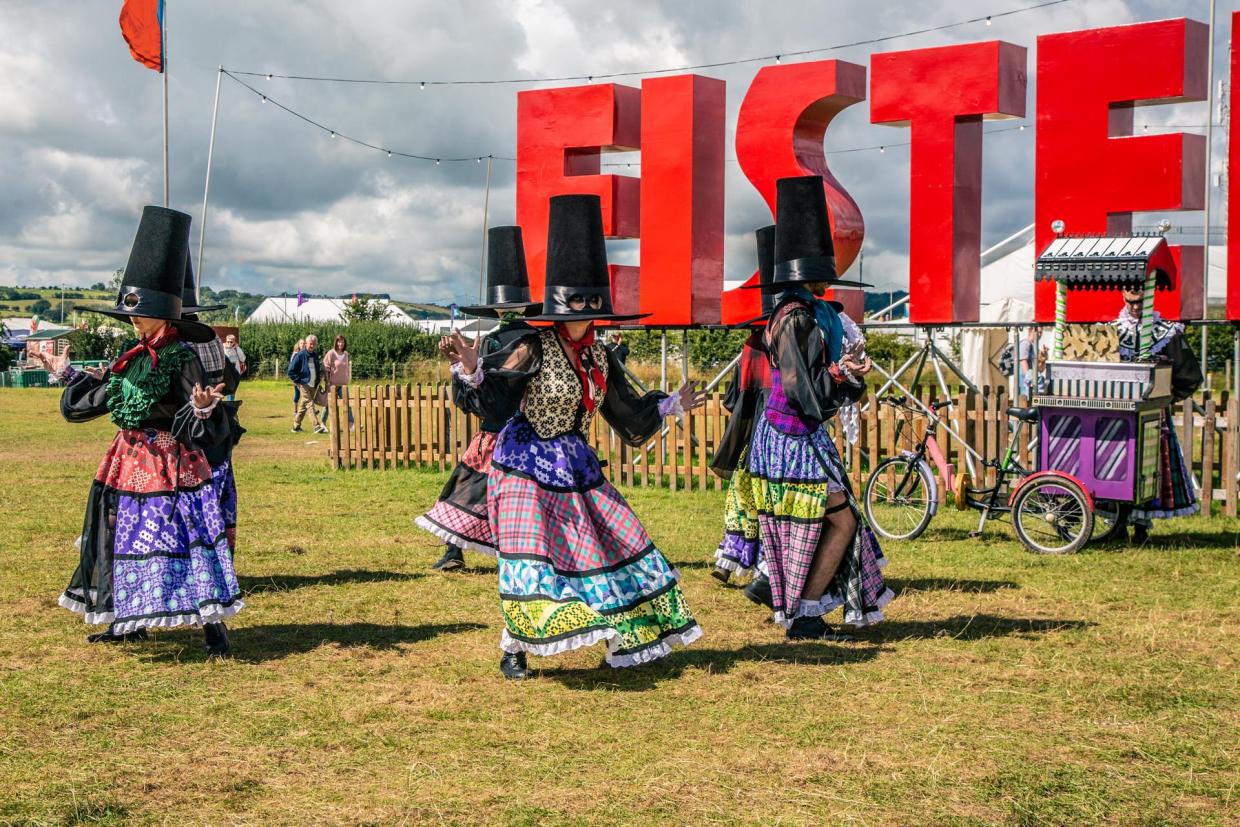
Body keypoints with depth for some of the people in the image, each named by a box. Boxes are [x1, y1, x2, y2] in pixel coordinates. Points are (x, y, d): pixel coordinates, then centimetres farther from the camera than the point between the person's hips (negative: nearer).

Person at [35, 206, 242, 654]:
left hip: (170, 465, -9)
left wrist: (203, 408, -40)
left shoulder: (182, 360, -15)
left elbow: (203, 430, -18)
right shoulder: (137, 357, 7)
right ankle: (128, 621, 29)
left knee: (181, 541, -9)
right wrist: (66, 373, 28)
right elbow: (104, 394, 20)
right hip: (130, 462, 9)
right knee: (124, 533, 15)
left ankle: (213, 627, -2)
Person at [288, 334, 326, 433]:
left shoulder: (315, 355, 11)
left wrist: (319, 379, 13)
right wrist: (299, 380, -11)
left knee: (303, 406, 13)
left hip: (313, 385, 7)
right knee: (309, 404, -16)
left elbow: (319, 369, 27)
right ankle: (317, 426, -25)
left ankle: (296, 426, 22)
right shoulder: (300, 355, -7)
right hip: (304, 385, -6)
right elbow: (291, 371, -7)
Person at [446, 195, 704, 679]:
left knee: (613, 540, 8)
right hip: (528, 464, -6)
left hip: (576, 467, 6)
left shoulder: (600, 359, 5)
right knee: (530, 551, -15)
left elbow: (628, 413, 15)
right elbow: (492, 394, -21)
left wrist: (672, 405, 13)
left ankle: (625, 639, 22)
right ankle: (513, 650, -3)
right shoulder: (535, 350, -13)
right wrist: (473, 371, -40)